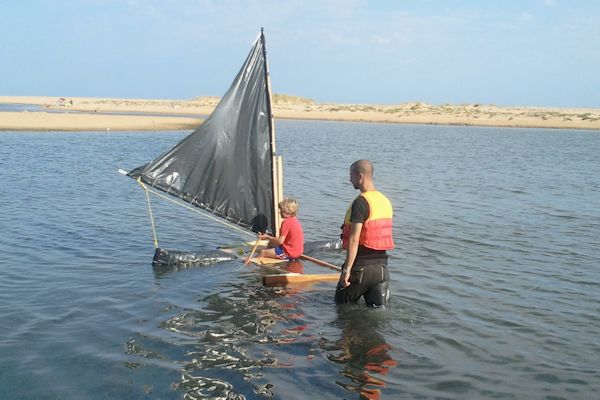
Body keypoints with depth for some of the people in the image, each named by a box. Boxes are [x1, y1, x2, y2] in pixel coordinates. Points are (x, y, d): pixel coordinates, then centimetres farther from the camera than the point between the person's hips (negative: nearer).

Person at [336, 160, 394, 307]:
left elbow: (354, 239, -20)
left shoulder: (360, 202, -16)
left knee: (343, 306, 10)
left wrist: (346, 269, -19)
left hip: (362, 267, -7)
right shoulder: (386, 201, 10)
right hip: (382, 266, 7)